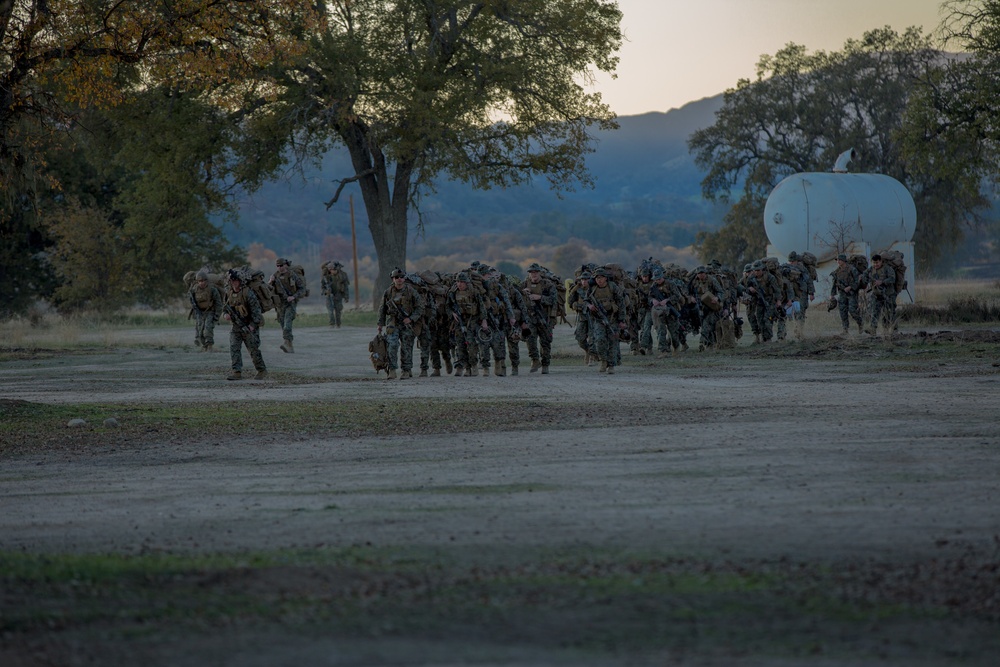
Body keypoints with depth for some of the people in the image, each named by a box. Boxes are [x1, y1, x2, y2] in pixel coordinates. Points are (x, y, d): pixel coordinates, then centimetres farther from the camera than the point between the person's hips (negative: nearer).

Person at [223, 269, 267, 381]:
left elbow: (256, 309, -20)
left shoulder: (248, 293, -17)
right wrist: (227, 314, -3)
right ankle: (237, 372, -11)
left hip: (249, 326, -6)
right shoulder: (230, 294, 5)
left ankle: (262, 370, 17)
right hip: (237, 326, 6)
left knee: (253, 350, 0)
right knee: (234, 348, -8)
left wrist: (253, 325, -25)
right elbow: (227, 307, 20)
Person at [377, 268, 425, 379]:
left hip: (408, 324, -1)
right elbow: (382, 309, 14)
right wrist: (380, 324, 10)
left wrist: (411, 319, -14)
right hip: (393, 324, 1)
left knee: (406, 348, 2)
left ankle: (406, 371, 14)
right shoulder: (388, 292, 4)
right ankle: (391, 371, -12)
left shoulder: (411, 292, -3)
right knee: (391, 345, -14)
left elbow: (420, 307, -1)